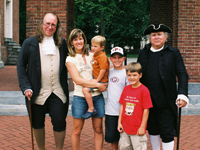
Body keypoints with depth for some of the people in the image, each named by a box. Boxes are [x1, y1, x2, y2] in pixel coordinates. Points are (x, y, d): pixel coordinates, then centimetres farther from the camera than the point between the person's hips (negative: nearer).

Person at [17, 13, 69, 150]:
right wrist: (26, 87, -9)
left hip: (58, 92, 1)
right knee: (38, 123, 13)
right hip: (38, 93, -1)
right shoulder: (30, 43, 0)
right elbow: (21, 66, 1)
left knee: (60, 122, 1)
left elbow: (67, 63, 16)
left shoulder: (62, 43, 7)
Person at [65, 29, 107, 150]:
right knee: (77, 131, 4)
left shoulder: (93, 55, 10)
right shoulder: (70, 59, 2)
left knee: (98, 129, 6)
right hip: (80, 98, -2)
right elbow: (78, 80, -9)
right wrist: (98, 85, -14)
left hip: (97, 97, 2)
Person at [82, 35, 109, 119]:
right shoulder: (95, 55, 12)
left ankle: (91, 109, -14)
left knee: (85, 89, -24)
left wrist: (97, 80, -19)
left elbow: (103, 70, -24)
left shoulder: (102, 56, -20)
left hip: (100, 80, -11)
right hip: (95, 78, 11)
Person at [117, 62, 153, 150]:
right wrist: (119, 122, 8)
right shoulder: (126, 89, 4)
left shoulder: (144, 90, -13)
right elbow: (122, 106, 10)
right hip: (125, 128, 6)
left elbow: (146, 110, -12)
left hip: (137, 130, -5)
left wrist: (142, 127, -10)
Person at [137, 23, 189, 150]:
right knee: (152, 130, 18)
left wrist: (182, 95, -18)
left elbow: (182, 75, -5)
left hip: (166, 102, -3)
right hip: (148, 101, 4)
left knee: (167, 133, 2)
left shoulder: (173, 53, -1)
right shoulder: (143, 54, 8)